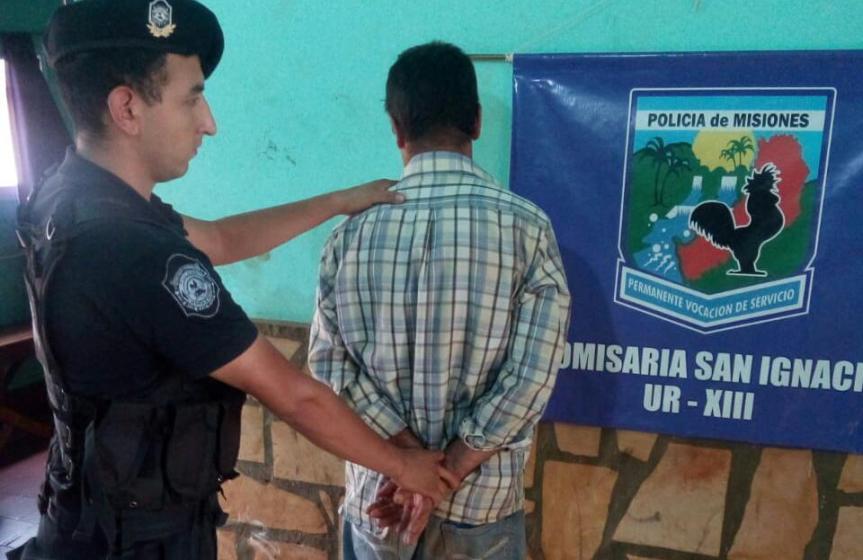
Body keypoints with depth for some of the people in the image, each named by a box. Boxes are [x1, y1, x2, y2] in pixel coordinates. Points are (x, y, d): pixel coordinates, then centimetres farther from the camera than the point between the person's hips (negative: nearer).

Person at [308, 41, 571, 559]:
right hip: (482, 496, -1)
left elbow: (329, 359, -10)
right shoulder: (527, 227, -14)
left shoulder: (354, 231, -9)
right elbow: (532, 376, -18)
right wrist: (447, 471, -13)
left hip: (380, 488, 2)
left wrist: (409, 455, -10)